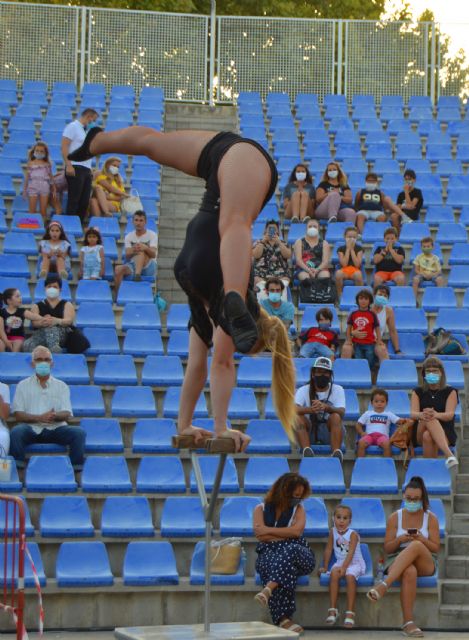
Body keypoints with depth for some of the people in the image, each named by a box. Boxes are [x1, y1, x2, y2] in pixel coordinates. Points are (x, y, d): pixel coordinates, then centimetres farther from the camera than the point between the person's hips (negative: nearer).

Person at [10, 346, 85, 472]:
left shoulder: (61, 386, 16)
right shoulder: (23, 385, 13)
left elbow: (66, 414, 6)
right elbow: (18, 415, 2)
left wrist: (54, 416, -20)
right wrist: (39, 418, -16)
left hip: (55, 428, 1)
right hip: (31, 428, -1)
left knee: (79, 432, -26)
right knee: (16, 432, -34)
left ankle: (77, 467, -18)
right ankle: (17, 466, -26)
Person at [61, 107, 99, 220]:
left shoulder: (86, 130, 21)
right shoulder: (73, 127, -3)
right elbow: (64, 147, -10)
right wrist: (68, 166, -19)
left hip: (86, 169, 8)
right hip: (75, 168, -8)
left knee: (84, 201, 4)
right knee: (74, 200, -8)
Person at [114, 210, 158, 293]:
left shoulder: (152, 235, -1)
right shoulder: (129, 236, 7)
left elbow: (153, 254, -17)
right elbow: (127, 256, -8)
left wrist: (145, 248, -40)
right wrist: (132, 251, -33)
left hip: (148, 267, -3)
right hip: (133, 265, 3)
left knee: (142, 251, -32)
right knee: (118, 269, -27)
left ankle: (137, 274, -55)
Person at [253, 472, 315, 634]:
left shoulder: (298, 509, 15)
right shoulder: (261, 509, 12)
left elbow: (297, 531, -5)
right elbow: (260, 534, -4)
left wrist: (268, 530, -5)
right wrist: (286, 534, -5)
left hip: (297, 552, 1)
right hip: (269, 552, -1)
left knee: (289, 551, -38)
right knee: (271, 562, -39)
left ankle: (268, 590, -55)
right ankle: (283, 619, -49)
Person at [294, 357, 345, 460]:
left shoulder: (338, 390, 2)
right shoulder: (303, 390, 1)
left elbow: (342, 412, -16)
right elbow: (294, 409, -18)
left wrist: (326, 408, -39)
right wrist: (310, 409, -41)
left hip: (329, 431, -1)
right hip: (309, 430, 1)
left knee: (336, 417, -30)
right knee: (299, 418, -28)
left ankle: (336, 452, -47)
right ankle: (307, 451, -47)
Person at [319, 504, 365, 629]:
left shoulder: (352, 534, -11)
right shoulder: (333, 532, 3)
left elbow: (351, 553, -20)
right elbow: (328, 550, 10)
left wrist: (344, 567, -32)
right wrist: (325, 567, 9)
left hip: (355, 563, -4)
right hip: (340, 562, 4)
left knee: (350, 576, -34)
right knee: (334, 573, -29)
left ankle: (350, 613, -31)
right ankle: (333, 610, -29)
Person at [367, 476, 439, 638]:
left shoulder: (431, 518, 7)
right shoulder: (395, 518, 9)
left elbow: (436, 548, 3)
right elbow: (387, 548, 8)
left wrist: (422, 540, -17)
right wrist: (399, 540, -14)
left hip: (425, 563, 0)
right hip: (397, 561, 0)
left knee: (416, 546, -38)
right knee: (409, 572, -41)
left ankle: (384, 585, -50)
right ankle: (408, 623, -47)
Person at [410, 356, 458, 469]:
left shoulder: (450, 392, 5)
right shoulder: (418, 392, 10)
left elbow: (450, 415, -12)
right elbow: (413, 414, -7)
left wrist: (436, 414, -37)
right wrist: (422, 415, -34)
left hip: (445, 434, -1)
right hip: (420, 434, 1)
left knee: (428, 436, -38)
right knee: (428, 419, -36)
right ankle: (449, 455, -54)